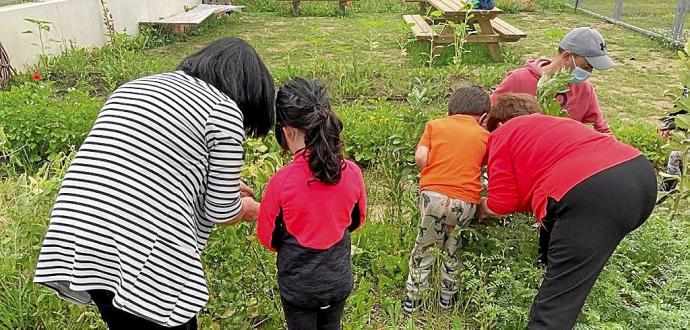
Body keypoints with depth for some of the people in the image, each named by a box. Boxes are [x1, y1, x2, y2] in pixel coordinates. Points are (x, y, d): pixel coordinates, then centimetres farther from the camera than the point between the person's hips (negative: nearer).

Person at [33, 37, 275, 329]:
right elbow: (221, 211, -1)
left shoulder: (135, 86, 17)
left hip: (75, 244, 7)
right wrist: (247, 208, 22)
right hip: (147, 261, -7)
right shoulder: (224, 110, -5)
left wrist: (223, 185, 35)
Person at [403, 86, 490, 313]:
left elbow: (420, 157, -1)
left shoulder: (435, 125, 10)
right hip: (466, 201, 1)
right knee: (453, 249, 22)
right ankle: (448, 299, 34)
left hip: (433, 194, 0)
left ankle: (412, 301, 24)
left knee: (423, 247, 16)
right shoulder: (484, 135, 13)